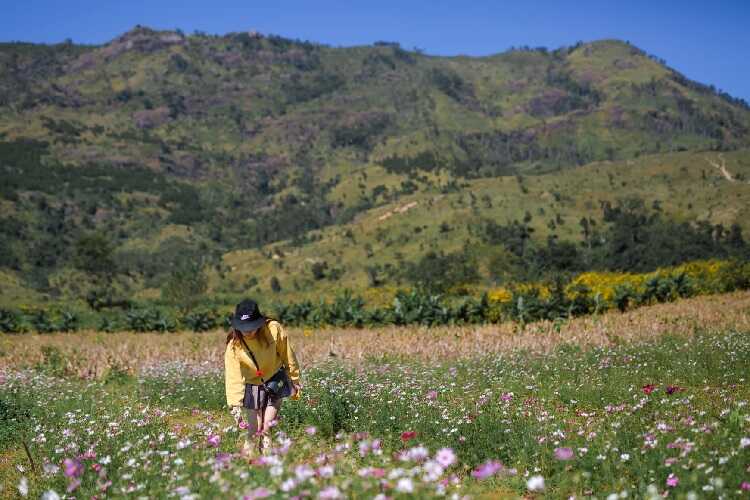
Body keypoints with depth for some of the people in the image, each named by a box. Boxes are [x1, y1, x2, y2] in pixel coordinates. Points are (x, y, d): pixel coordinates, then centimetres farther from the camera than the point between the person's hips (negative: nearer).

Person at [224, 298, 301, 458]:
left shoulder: (273, 329, -23)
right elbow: (233, 377, -28)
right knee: (254, 430, -1)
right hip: (252, 386, 0)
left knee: (267, 429, -7)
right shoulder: (234, 345, -22)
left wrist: (295, 380, 2)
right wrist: (235, 406, -36)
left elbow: (287, 355, -8)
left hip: (275, 380, 0)